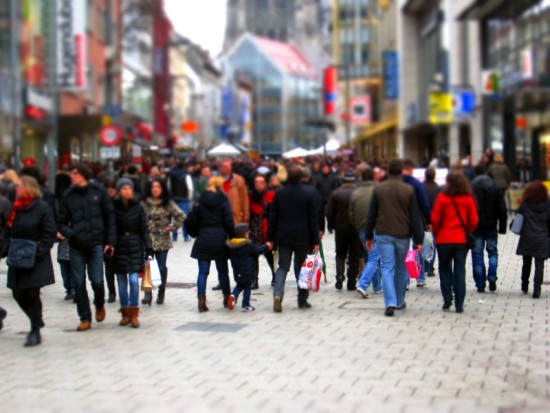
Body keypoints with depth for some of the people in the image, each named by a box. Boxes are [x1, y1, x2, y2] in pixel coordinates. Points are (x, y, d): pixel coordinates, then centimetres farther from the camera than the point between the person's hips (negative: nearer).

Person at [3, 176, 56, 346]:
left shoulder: (42, 208, -9)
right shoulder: (15, 208, 9)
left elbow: (50, 233, -12)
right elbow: (8, 231, 16)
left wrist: (39, 252, -19)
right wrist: (7, 249, 2)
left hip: (36, 261, -6)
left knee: (32, 294, -3)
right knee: (18, 294, 8)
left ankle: (35, 332, 8)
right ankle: (37, 322, 29)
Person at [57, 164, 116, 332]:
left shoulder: (98, 191, 0)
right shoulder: (68, 196, 2)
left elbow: (109, 216, 2)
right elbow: (62, 221, 5)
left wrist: (110, 241, -2)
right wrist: (68, 233, -15)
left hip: (96, 244, -2)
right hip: (76, 246, 2)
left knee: (97, 281, -3)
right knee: (79, 283, 3)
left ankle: (100, 305, 28)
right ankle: (85, 318, 15)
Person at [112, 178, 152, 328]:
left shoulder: (138, 207, 0)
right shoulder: (113, 207, -2)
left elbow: (144, 229, 2)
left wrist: (149, 248, -3)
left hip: (135, 247, 0)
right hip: (119, 247, 0)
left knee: (134, 280, -8)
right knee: (122, 281, 6)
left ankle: (134, 314, 1)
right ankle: (125, 313, 17)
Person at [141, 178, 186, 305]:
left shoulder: (168, 204, -1)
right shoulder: (145, 203, 5)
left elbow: (181, 216, -5)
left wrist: (172, 228, -7)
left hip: (162, 241, -1)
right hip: (147, 239, 1)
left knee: (162, 267, 6)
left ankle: (161, 294, 18)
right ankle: (147, 294, 3)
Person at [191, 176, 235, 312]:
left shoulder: (201, 200, 5)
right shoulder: (223, 200, -3)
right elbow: (229, 222, -8)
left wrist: (197, 233, 13)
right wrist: (232, 237, -1)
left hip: (203, 238, 1)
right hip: (219, 238, -1)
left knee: (203, 271, 1)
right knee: (222, 270, 13)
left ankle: (201, 301, -7)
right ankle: (227, 298, 23)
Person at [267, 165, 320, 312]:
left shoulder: (279, 194, 0)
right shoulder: (308, 195, -6)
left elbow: (273, 217, 2)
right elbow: (313, 219, -4)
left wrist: (270, 238, 8)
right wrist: (315, 241, 0)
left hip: (283, 238, 2)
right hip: (302, 238, -1)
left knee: (282, 267, 5)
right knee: (301, 268, 10)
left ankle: (277, 295, -15)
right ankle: (302, 300, 14)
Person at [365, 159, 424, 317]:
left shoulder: (378, 189, 0)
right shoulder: (409, 190, -5)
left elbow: (371, 214, 4)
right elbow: (415, 217, -5)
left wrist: (369, 236, 12)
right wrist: (418, 240, -1)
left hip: (383, 234, 0)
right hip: (402, 234, 0)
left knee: (387, 268, -1)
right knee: (401, 269, 14)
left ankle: (390, 303, -14)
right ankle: (399, 302, 25)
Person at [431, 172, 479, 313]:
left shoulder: (443, 197, -8)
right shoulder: (469, 199, -2)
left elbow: (435, 219, -8)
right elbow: (474, 221, -2)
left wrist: (436, 232, 9)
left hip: (444, 239, -2)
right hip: (462, 239, 2)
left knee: (445, 269, 14)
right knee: (460, 271, 5)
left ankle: (447, 299, 6)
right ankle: (459, 304, 4)